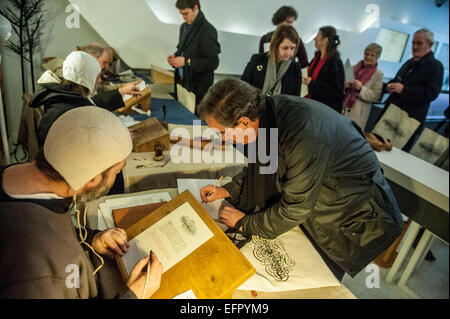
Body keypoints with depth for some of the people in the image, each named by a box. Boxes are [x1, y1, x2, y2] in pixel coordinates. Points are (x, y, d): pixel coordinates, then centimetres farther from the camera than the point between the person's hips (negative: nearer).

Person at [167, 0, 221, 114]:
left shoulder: (208, 31, -15)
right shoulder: (184, 27, 10)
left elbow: (213, 63, -18)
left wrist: (186, 61, -21)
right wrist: (175, 56, 2)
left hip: (198, 88, -7)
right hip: (182, 81, 7)